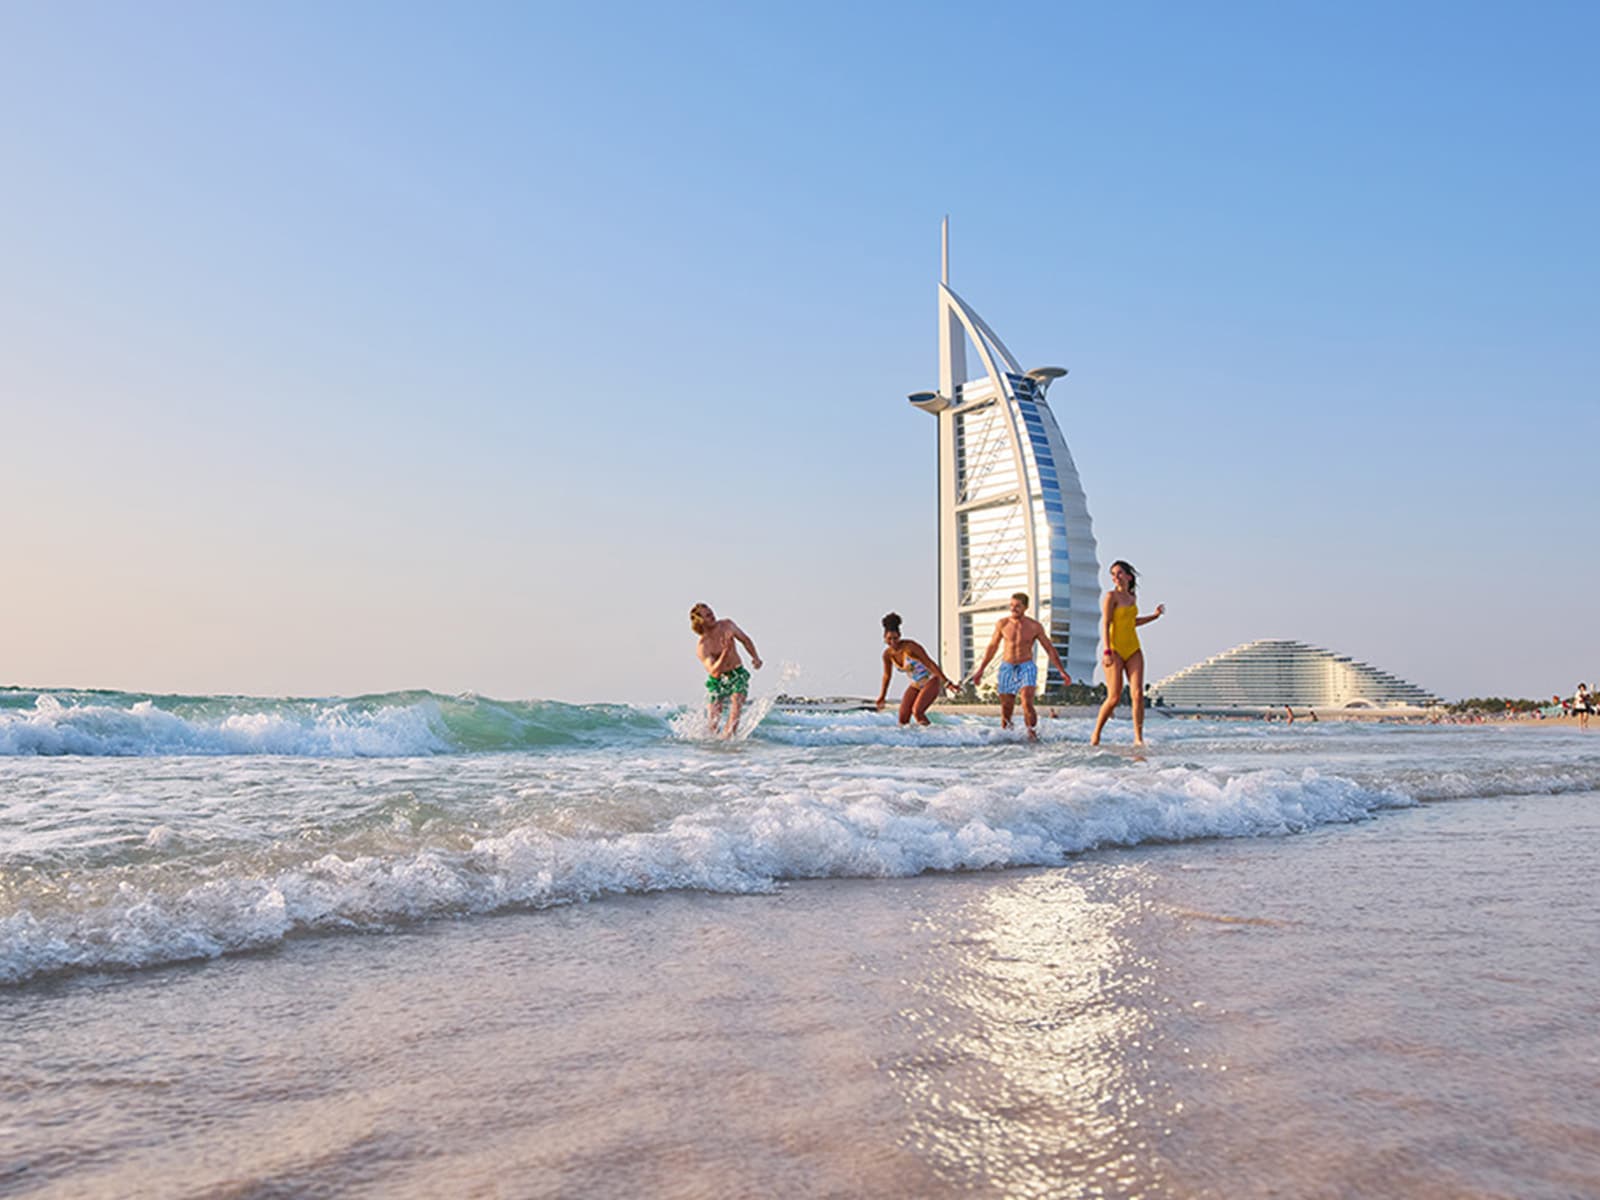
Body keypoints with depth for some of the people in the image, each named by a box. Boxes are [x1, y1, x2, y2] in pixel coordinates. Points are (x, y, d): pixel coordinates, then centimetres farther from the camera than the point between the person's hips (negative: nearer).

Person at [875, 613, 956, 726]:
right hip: (916, 684, 6)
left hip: (932, 681, -6)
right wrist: (881, 697, 19)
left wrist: (947, 683, -30)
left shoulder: (910, 646, -25)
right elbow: (887, 675, 11)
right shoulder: (887, 654, -5)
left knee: (917, 711, -28)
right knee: (903, 717, -10)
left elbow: (930, 663, -25)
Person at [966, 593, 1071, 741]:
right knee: (1006, 709, 4)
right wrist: (981, 669, 15)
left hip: (1026, 668, -2)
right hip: (1007, 668, 2)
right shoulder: (1002, 624, -1)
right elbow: (992, 647, 12)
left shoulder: (1035, 626, -6)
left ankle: (1032, 733, -8)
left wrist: (1062, 672, -1)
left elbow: (1050, 649, 3)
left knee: (1027, 703, -22)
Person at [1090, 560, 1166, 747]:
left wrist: (1154, 615, 23)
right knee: (1114, 697, -7)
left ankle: (1138, 738, -3)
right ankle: (1095, 735, 10)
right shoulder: (1111, 596, -5)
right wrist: (1107, 651, -21)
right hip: (1115, 650, -6)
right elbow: (1105, 624, -12)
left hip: (1133, 650, 6)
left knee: (1138, 693, -7)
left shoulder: (1132, 598, 14)